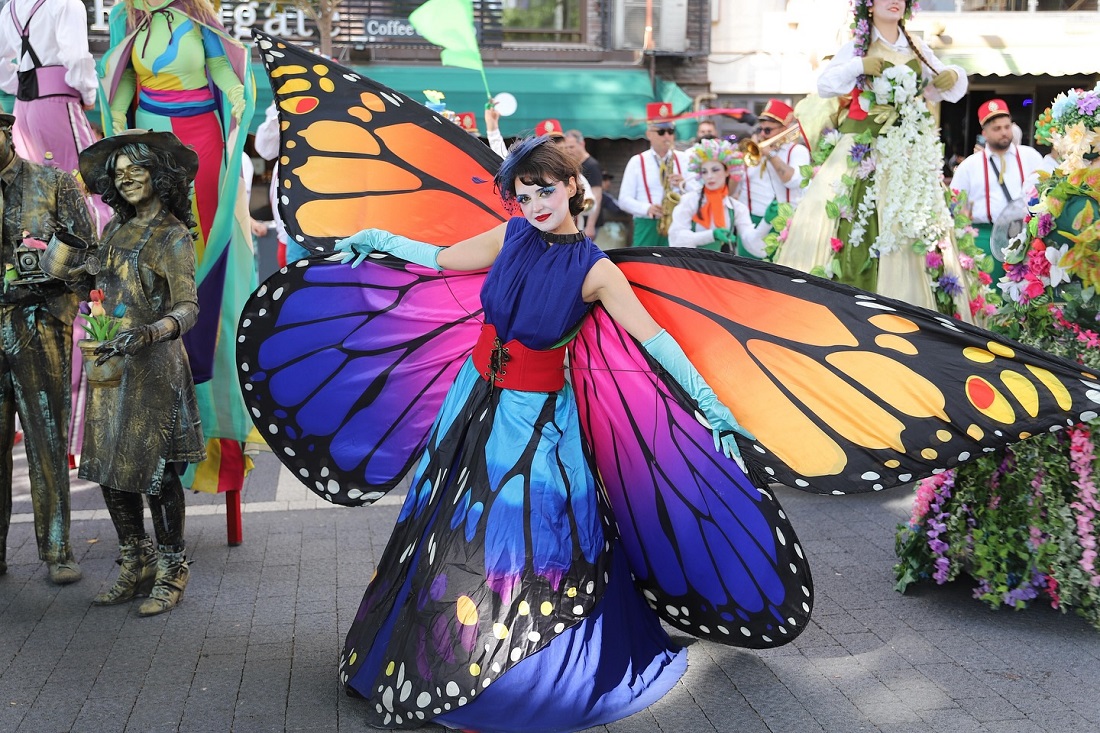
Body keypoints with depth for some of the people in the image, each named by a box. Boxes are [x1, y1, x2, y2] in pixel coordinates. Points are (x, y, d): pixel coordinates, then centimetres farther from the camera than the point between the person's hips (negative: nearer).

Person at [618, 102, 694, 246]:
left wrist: (684, 184, -15)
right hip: (647, 227, -1)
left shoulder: (684, 159, 12)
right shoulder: (636, 162, 7)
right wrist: (647, 209, -16)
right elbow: (624, 200, 2)